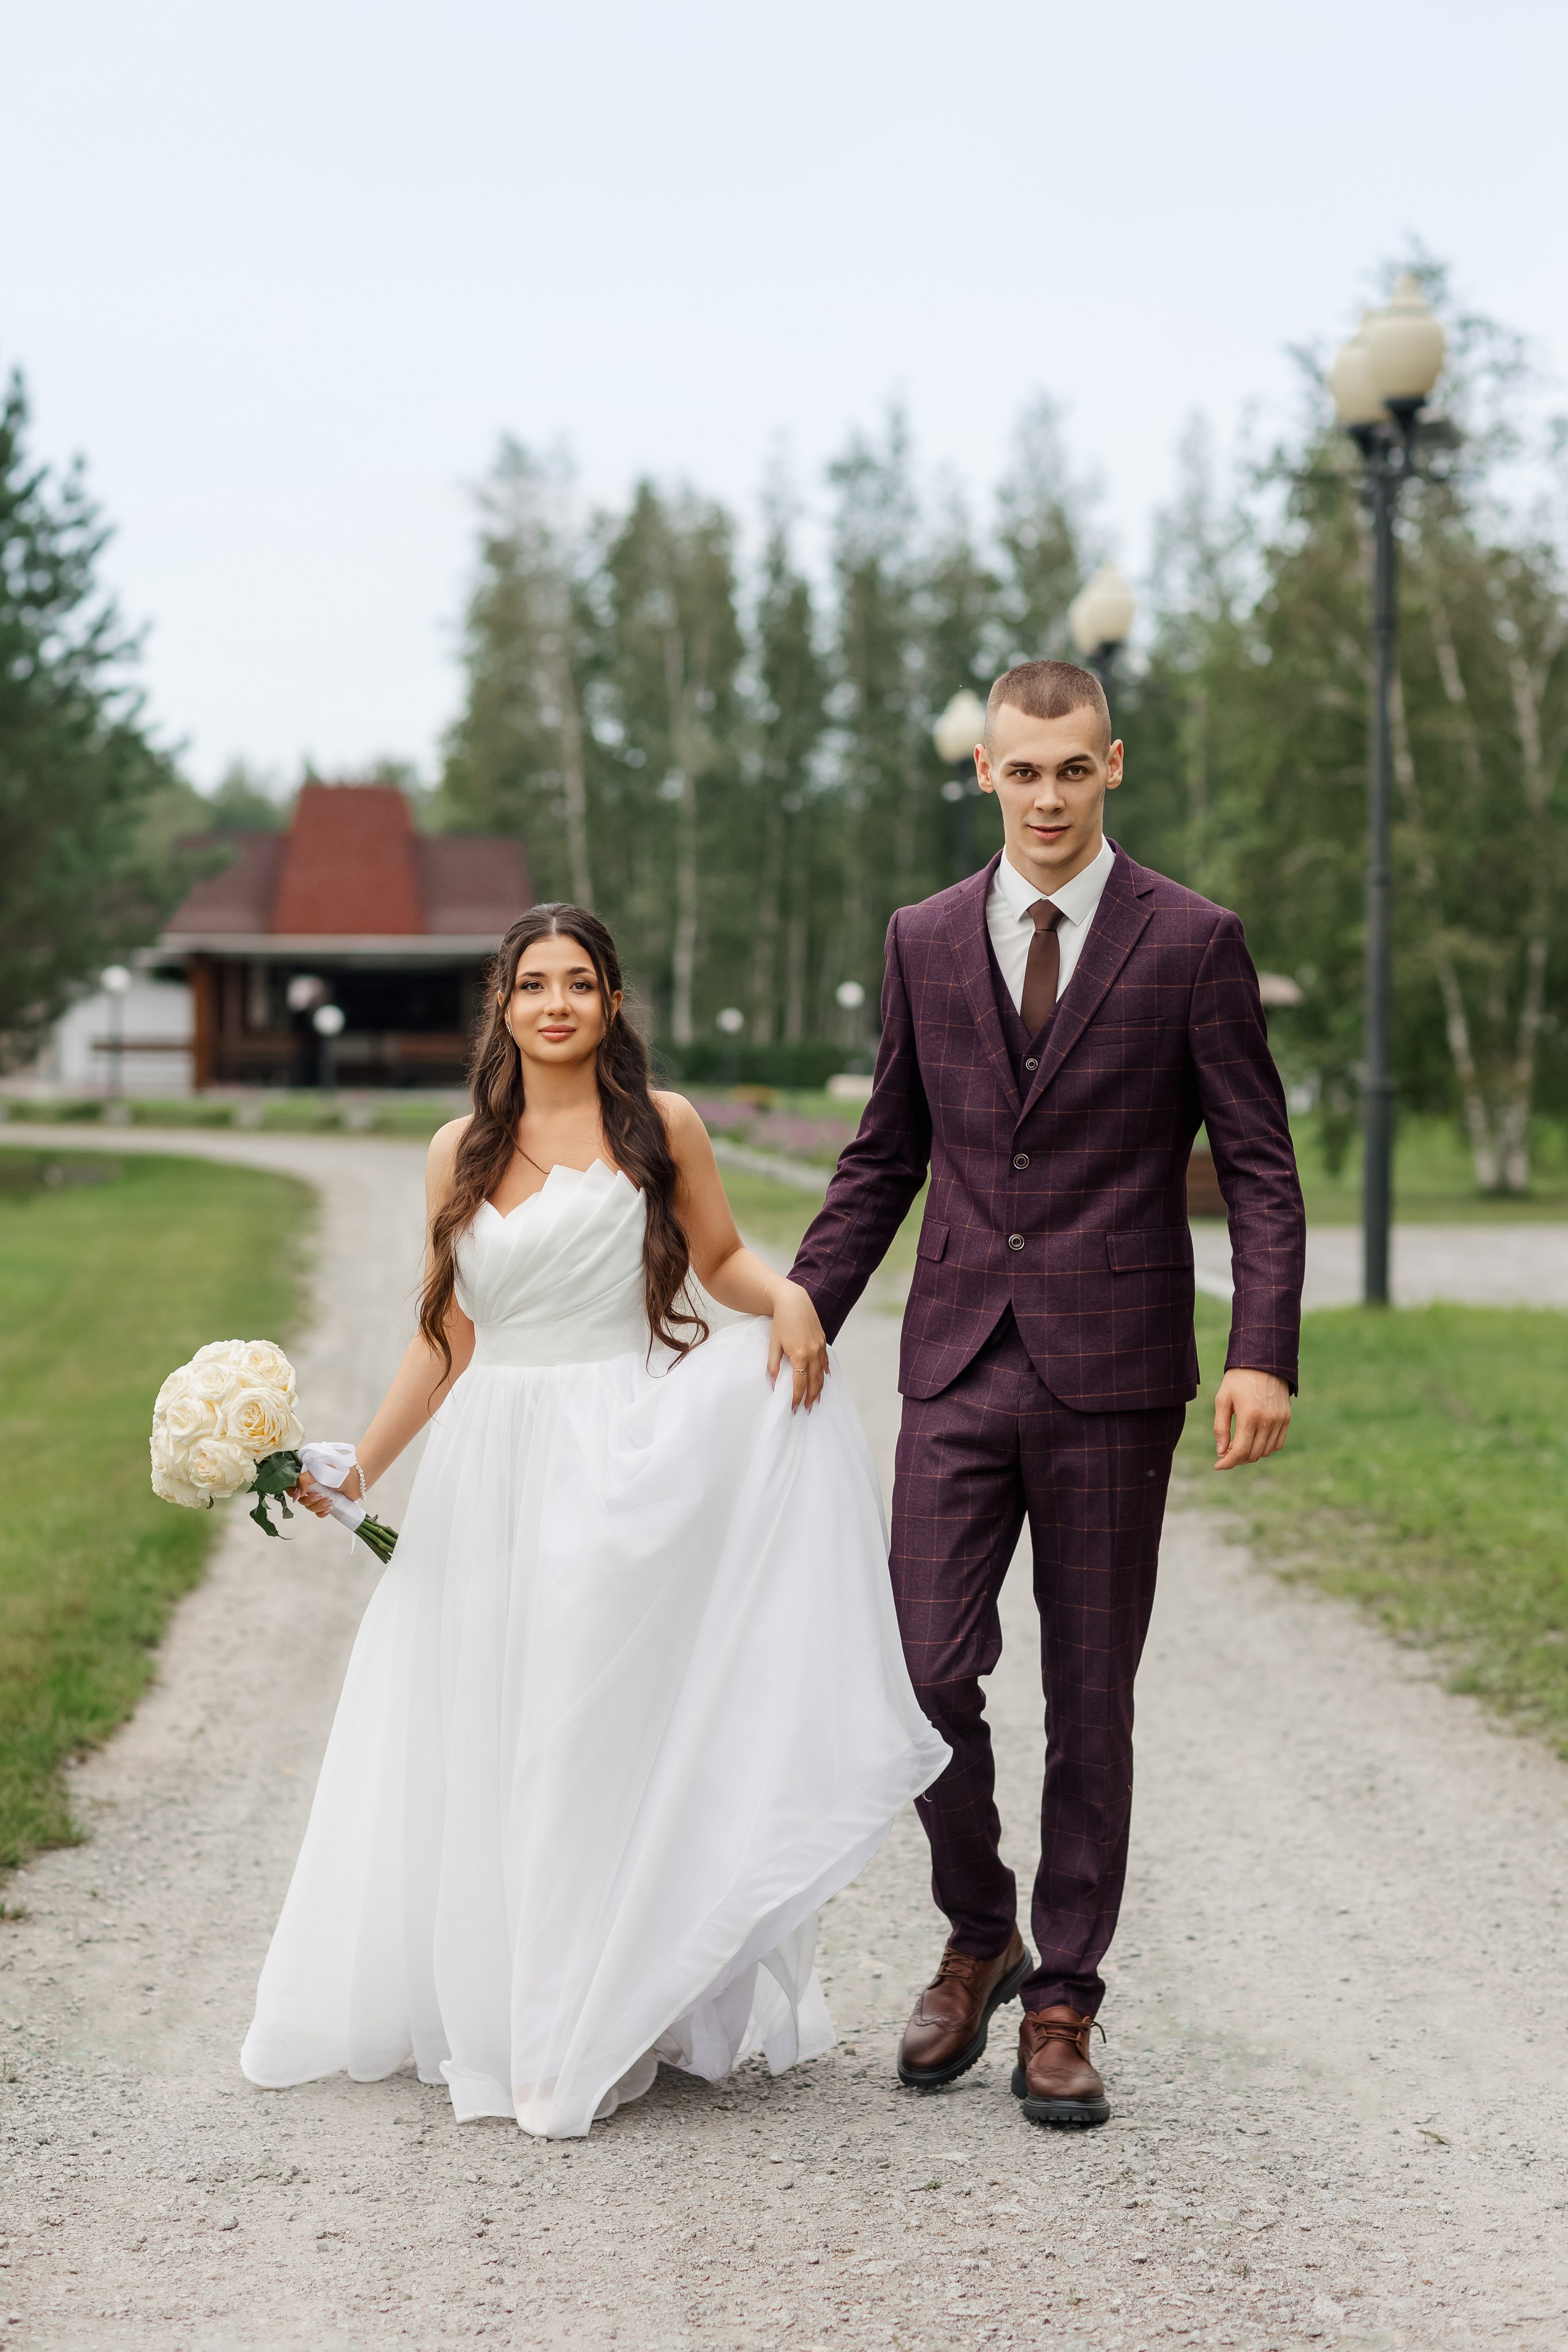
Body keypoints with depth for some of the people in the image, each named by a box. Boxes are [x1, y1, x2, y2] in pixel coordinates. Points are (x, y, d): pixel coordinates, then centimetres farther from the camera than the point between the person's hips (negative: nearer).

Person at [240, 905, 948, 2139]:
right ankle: (494, 2009, 22)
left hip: (629, 1466, -3)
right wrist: (357, 1468, 5)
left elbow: (721, 1258, 11)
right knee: (487, 1747, 7)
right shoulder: (462, 1153, 8)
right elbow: (448, 1339, 11)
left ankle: (604, 2025, 9)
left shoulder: (660, 1127, 1)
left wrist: (788, 1294, -10)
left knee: (613, 1733, -1)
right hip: (497, 1472, 3)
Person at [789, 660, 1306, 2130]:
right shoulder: (925, 941, 8)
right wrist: (797, 1318, 8)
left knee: (1090, 1699, 5)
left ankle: (1062, 2002, 17)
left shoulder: (1191, 943, -1)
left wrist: (1263, 1355, -14)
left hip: (1112, 1373, -2)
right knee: (930, 1676, -3)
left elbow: (1260, 1169, -3)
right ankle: (980, 1938, 22)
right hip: (957, 1370, 2)